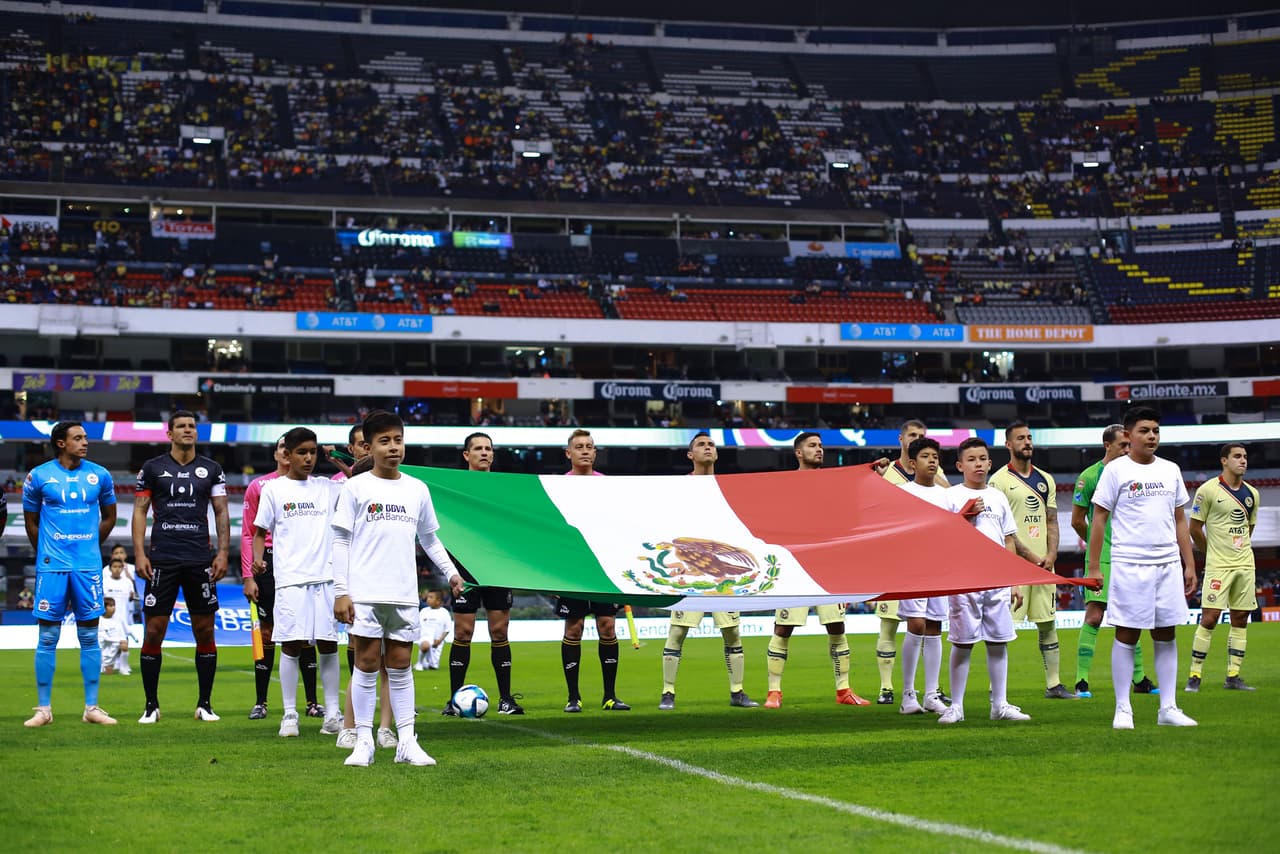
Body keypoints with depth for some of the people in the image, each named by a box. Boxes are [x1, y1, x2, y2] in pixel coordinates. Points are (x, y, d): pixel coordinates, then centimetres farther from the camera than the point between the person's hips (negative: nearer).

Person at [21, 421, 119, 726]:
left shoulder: (100, 475, 5)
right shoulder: (38, 476, -1)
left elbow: (109, 517, 17)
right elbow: (31, 522, 10)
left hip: (88, 565, 2)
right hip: (52, 566, -2)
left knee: (89, 636, 4)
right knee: (48, 637, 0)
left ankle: (92, 707, 9)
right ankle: (43, 708, 6)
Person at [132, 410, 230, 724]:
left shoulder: (211, 469, 9)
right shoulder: (152, 468, 6)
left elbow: (221, 513, 10)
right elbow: (140, 511, 5)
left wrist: (223, 552, 0)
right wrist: (139, 553, -4)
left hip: (200, 561, 1)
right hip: (162, 559, -1)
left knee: (204, 631, 2)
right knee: (154, 631, -3)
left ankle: (204, 704, 11)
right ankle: (151, 705, 7)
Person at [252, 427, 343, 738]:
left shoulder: (327, 487, 12)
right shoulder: (273, 489, 6)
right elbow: (260, 531, 9)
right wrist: (257, 558, -9)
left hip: (326, 576, 2)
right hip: (290, 578, -2)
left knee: (328, 644, 2)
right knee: (291, 644, -4)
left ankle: (332, 713, 8)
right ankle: (289, 715, 4)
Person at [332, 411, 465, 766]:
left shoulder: (418, 489, 11)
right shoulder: (356, 487, 1)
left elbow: (429, 539, 20)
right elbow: (341, 541, 0)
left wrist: (451, 571, 8)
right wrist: (341, 591, -6)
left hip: (404, 594, 3)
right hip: (365, 591, -3)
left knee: (400, 665, 6)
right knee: (367, 663, -1)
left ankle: (407, 741, 8)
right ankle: (363, 741, 5)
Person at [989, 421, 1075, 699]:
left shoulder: (1046, 479, 15)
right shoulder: (999, 480, -4)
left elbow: (1052, 521, 15)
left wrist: (1051, 554, -2)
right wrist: (1031, 557, -13)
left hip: (1043, 563, 6)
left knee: (1048, 624, 7)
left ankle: (1053, 684, 13)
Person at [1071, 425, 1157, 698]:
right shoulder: (1090, 476, -5)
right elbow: (1077, 521, 0)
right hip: (1101, 559, -5)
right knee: (1094, 617, -9)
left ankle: (1140, 680, 18)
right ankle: (1082, 682, -5)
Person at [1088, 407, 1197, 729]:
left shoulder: (1170, 470, 12)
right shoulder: (1115, 470, -2)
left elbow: (1180, 520, 17)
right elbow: (1099, 519, -2)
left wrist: (1189, 565, 12)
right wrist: (1094, 567, -7)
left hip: (1168, 564, 4)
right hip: (1129, 565, -4)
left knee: (1166, 635, 6)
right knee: (1126, 636, -1)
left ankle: (1168, 708, 11)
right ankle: (1123, 710, 5)